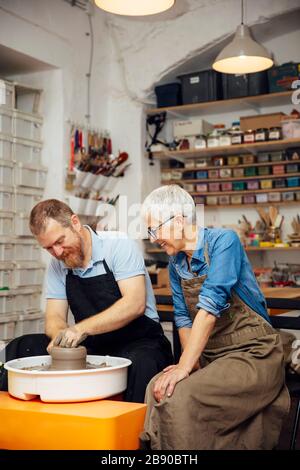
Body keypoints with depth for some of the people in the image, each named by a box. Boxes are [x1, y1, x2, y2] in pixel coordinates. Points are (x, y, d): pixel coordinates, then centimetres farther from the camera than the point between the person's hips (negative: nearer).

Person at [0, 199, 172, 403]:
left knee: (141, 362, -38)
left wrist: (82, 328, -30)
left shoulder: (119, 246, -12)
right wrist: (60, 336, -22)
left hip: (137, 342, -4)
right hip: (90, 347, 5)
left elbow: (135, 304, -22)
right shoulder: (57, 265, 6)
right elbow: (55, 316, 2)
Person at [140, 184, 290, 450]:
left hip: (253, 354, -6)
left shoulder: (223, 241, -15)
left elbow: (210, 306, -24)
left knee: (181, 396, -26)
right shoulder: (176, 261, 7)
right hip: (210, 356, 6)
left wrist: (185, 367, -27)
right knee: (158, 389, -19)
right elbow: (183, 316, 8)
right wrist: (191, 362, -8)